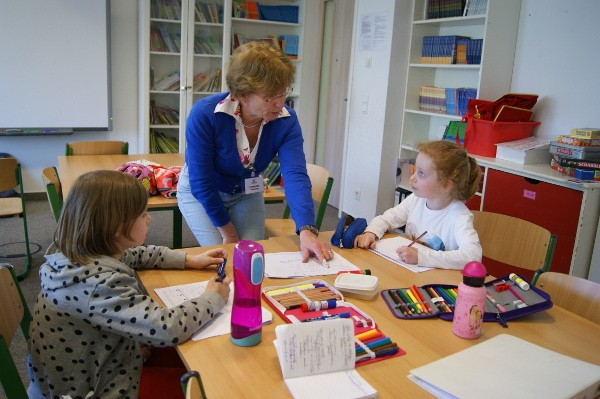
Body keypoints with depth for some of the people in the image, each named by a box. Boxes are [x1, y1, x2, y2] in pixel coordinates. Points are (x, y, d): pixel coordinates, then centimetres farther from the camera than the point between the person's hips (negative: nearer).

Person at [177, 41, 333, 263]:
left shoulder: (286, 121, -23)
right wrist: (227, 232, -18)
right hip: (199, 192, -3)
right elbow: (201, 182, -25)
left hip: (247, 193, 3)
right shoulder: (204, 115, -32)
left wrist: (306, 231, -50)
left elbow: (295, 175, -35)